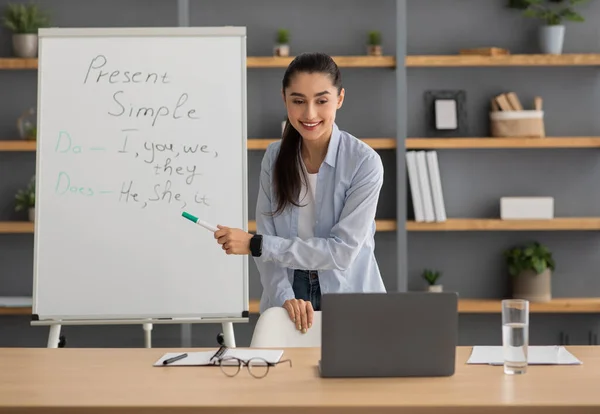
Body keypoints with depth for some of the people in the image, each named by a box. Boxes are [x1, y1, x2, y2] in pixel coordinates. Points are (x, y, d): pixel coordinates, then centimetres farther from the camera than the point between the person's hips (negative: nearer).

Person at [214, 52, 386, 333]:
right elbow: (267, 237, 0)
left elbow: (342, 251, -15)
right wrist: (285, 297, -17)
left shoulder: (364, 163, -12)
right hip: (288, 301, 2)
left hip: (350, 304, -2)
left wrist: (254, 245, -17)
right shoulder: (275, 157, 1)